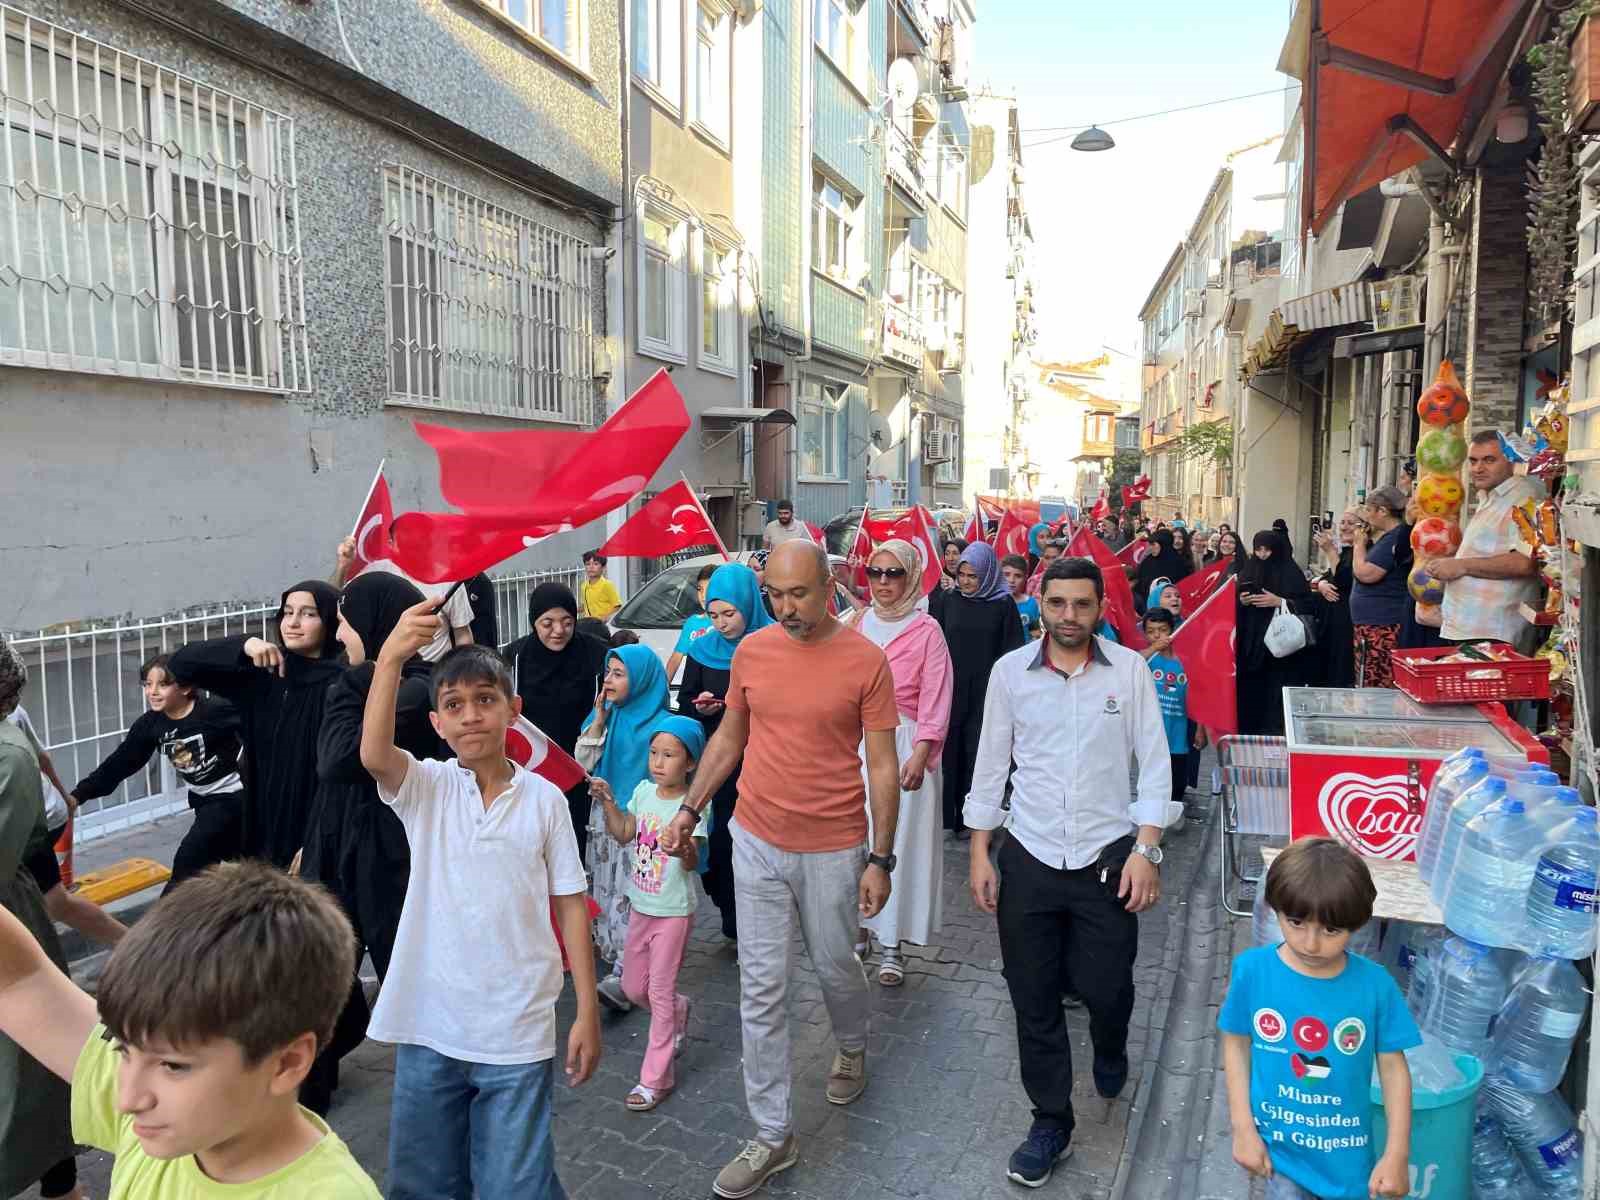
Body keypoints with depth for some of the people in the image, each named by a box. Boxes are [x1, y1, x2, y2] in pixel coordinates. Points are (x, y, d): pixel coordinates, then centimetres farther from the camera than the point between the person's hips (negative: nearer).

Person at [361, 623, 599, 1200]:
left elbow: (570, 906, 2)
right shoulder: (425, 788, -3)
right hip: (428, 1026, 2)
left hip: (517, 1033, -1)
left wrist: (588, 1012, 0)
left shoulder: (545, 799, -3)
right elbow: (373, 754, -25)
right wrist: (390, 658, -40)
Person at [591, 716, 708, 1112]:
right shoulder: (644, 790, -2)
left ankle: (656, 1078, 17)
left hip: (674, 912, -6)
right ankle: (678, 1011, 46)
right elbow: (623, 835, 10)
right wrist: (608, 802, -3)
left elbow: (693, 863, -26)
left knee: (660, 991, 3)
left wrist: (687, 852, -48)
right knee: (633, 987, 17)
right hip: (640, 906, 6)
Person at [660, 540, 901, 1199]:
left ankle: (852, 1047, 53)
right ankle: (773, 1134, 23)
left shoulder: (865, 659, -12)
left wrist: (880, 859, -8)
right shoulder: (752, 651, -2)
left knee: (834, 967, 18)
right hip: (758, 843, 3)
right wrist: (689, 810, 9)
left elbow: (882, 765, -8)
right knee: (761, 990, 7)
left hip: (833, 849, -2)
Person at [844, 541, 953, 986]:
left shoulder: (926, 630, -5)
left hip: (902, 744, -3)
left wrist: (919, 757, -20)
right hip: (855, 742, 4)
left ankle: (892, 945, 14)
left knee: (898, 840, 1)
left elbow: (935, 701, -10)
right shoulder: (856, 624, 8)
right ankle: (859, 929, 25)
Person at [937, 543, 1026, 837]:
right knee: (950, 753, 4)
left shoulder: (1003, 604, -2)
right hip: (951, 690, 2)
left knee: (978, 756, 0)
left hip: (985, 693, -2)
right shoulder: (950, 601, 6)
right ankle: (949, 816, 14)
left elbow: (1011, 650, -1)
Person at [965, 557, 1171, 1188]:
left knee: (1106, 986, 8)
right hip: (1029, 858, 1)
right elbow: (991, 764, 3)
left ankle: (1110, 1050, 46)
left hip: (1107, 856, -1)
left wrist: (1146, 850, -8)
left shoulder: (1130, 669, -5)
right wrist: (979, 854, 2)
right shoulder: (1009, 670, -3)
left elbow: (1153, 762, -2)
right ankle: (1050, 1121, 30)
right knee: (1033, 997, 8)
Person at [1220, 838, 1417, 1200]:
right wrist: (1243, 1128, -5)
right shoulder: (1252, 970, -17)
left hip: (1346, 1153, 1)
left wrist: (1397, 1154, -3)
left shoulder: (1374, 984, -17)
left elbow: (1394, 1068, -5)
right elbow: (1236, 1046, -4)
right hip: (1278, 1144, -1)